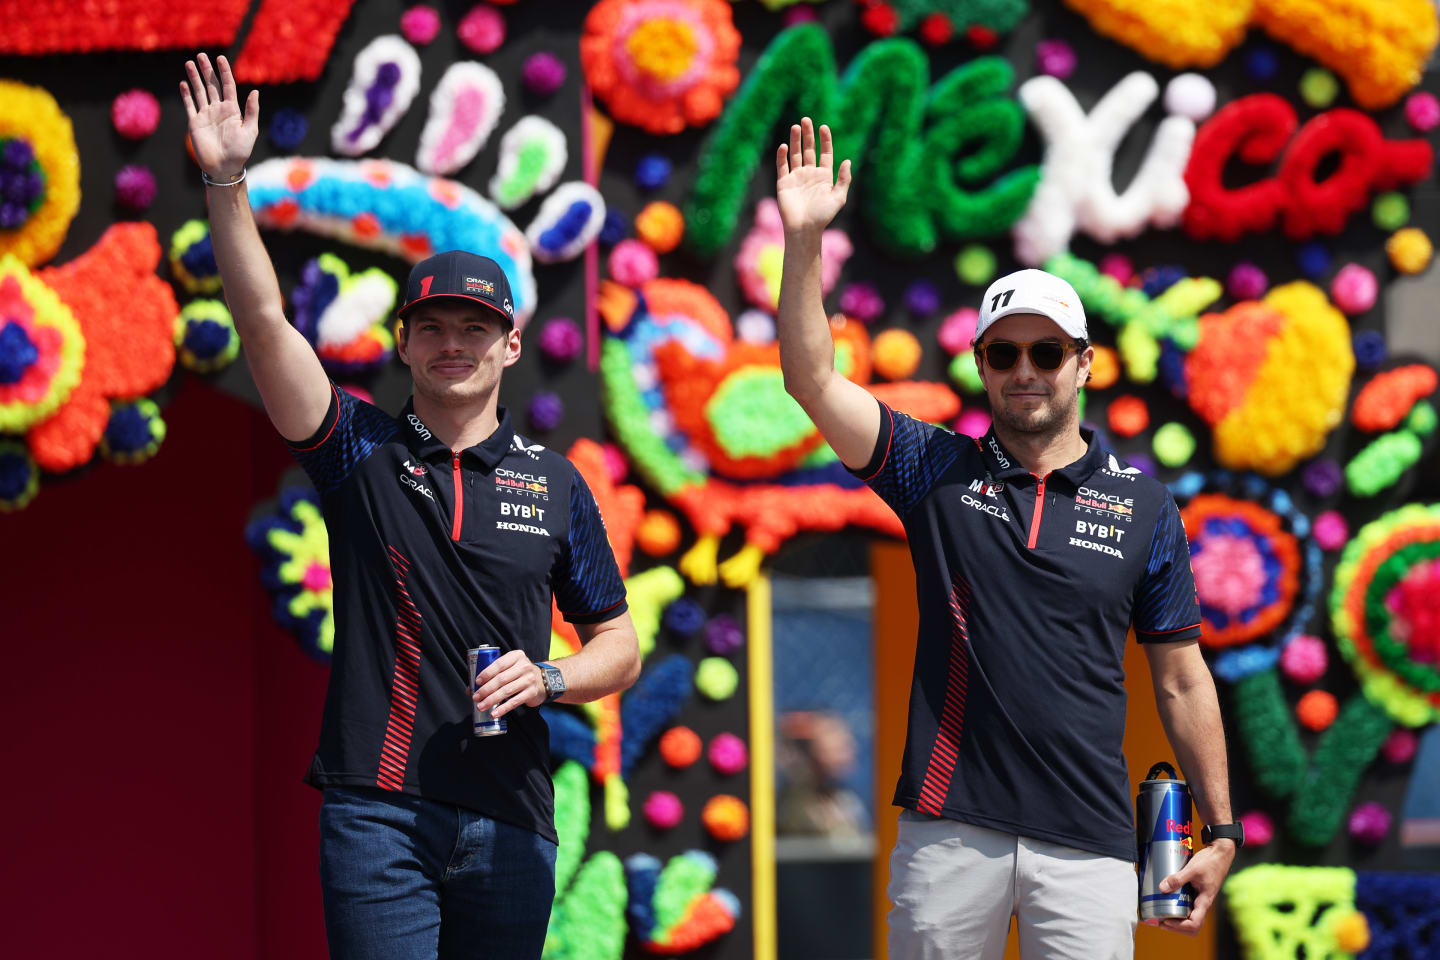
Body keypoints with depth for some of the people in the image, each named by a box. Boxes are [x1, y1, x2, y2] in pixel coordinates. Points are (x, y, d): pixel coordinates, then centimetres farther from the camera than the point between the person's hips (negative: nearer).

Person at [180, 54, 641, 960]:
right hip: (377, 810, -2)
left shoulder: (555, 482, 11)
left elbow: (619, 646, 15)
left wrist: (548, 679, -6)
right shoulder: (363, 451, 6)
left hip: (509, 819, 2)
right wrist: (226, 181, -15)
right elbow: (265, 324, -6)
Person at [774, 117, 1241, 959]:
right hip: (950, 829, 0)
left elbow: (1182, 680, 10)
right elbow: (812, 379, -3)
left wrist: (1221, 834, 7)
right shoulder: (938, 471, 7)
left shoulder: (1143, 504, 7)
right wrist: (805, 238, -15)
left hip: (1087, 841, 0)